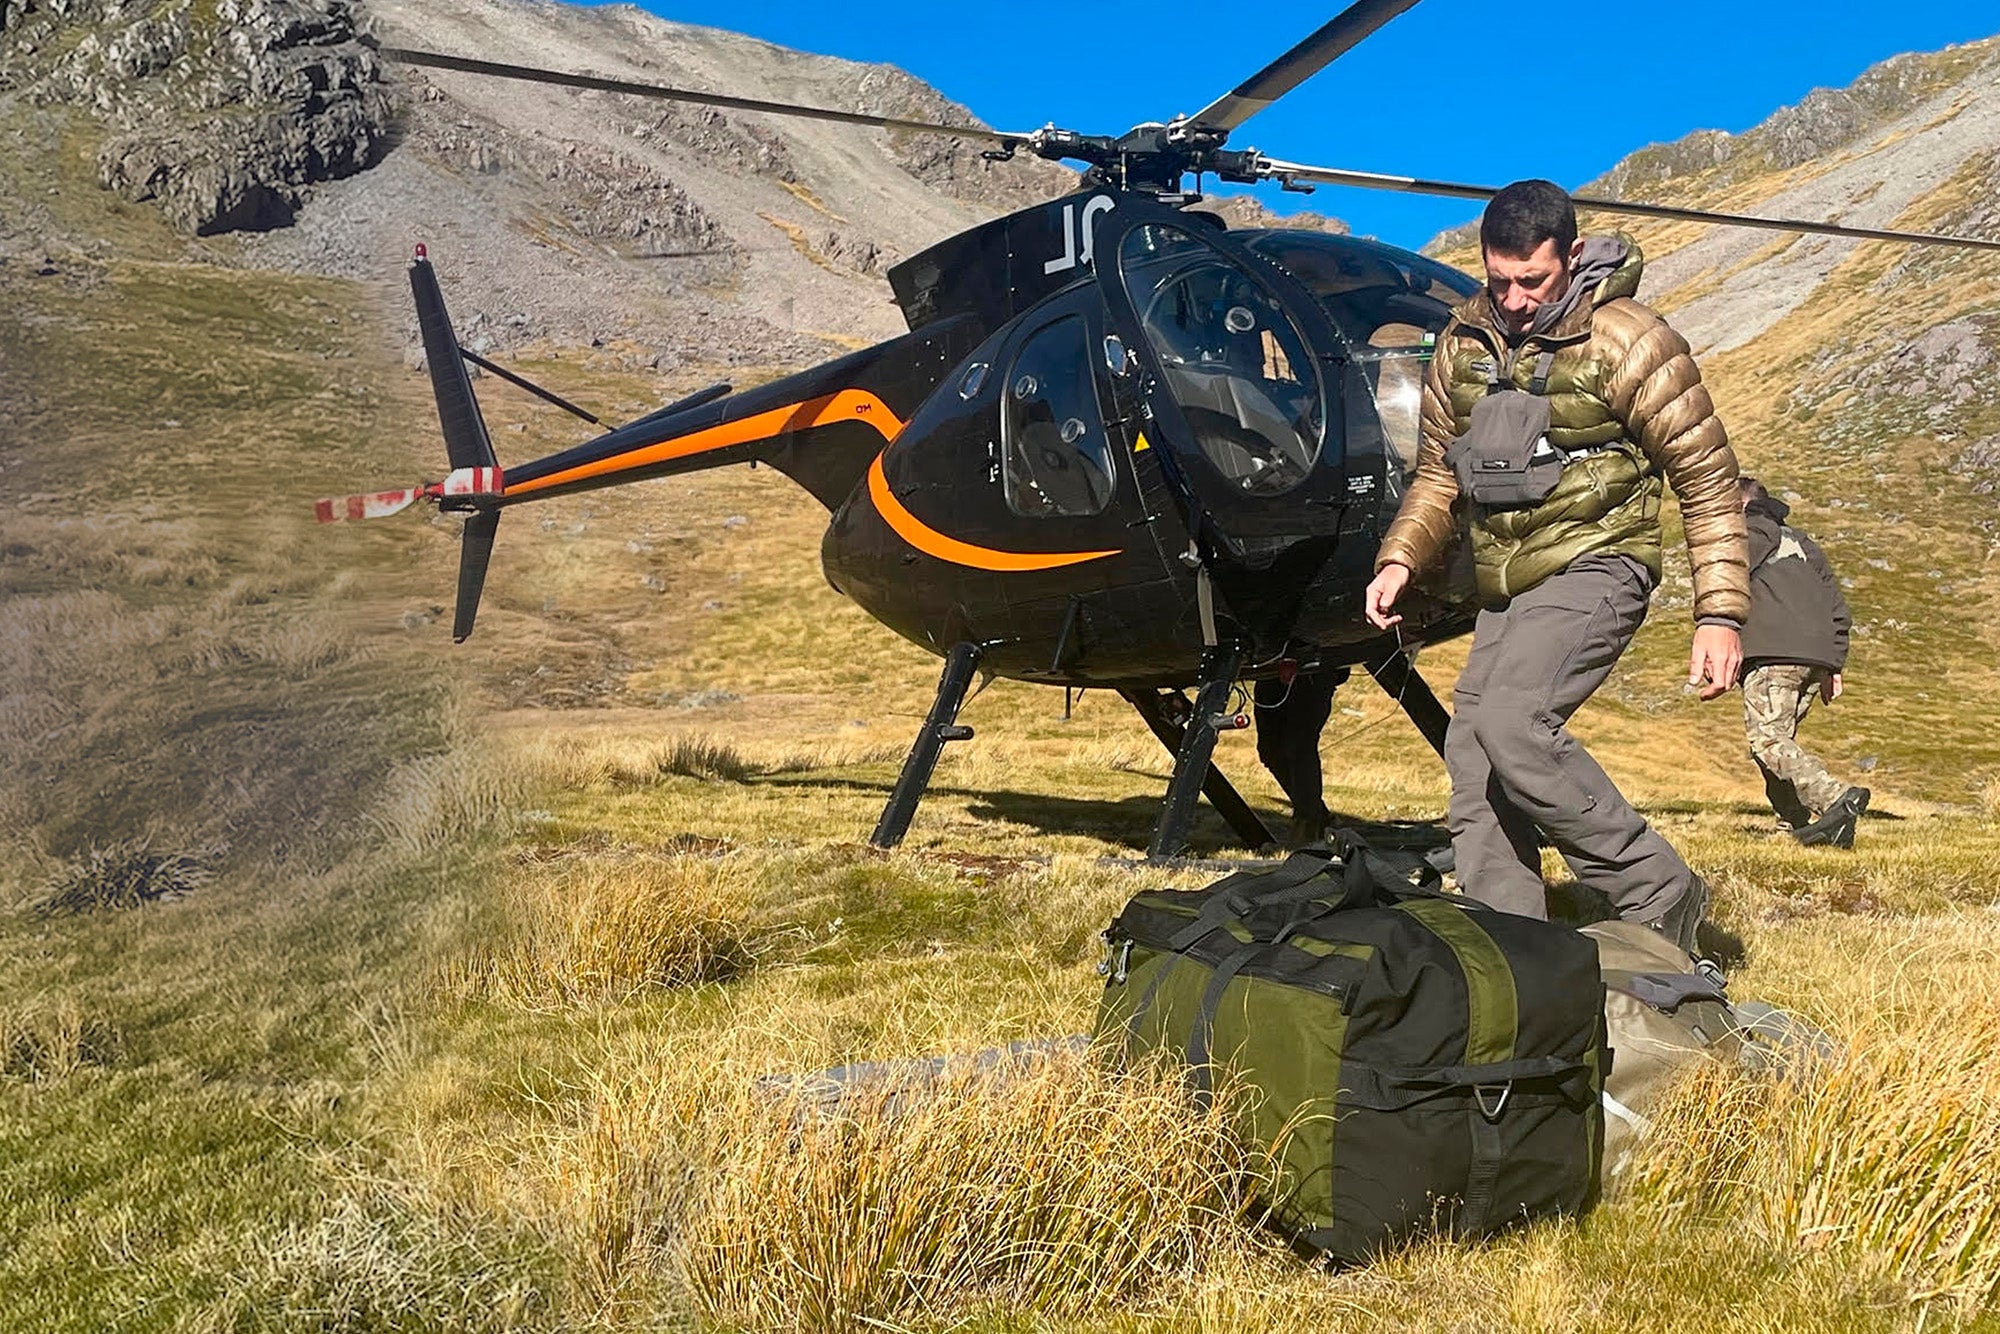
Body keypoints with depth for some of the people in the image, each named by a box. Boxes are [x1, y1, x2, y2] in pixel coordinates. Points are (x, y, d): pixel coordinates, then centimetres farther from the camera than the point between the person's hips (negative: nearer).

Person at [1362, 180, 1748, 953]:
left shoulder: (1626, 345, -11)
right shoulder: (1465, 340, 6)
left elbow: (1709, 481, -8)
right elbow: (1439, 471, 17)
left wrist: (1720, 615, -15)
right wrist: (1400, 559, 0)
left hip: (1592, 567, -7)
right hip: (1504, 587, 7)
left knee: (1512, 722, -27)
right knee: (1475, 773, 3)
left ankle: (1658, 896, -11)